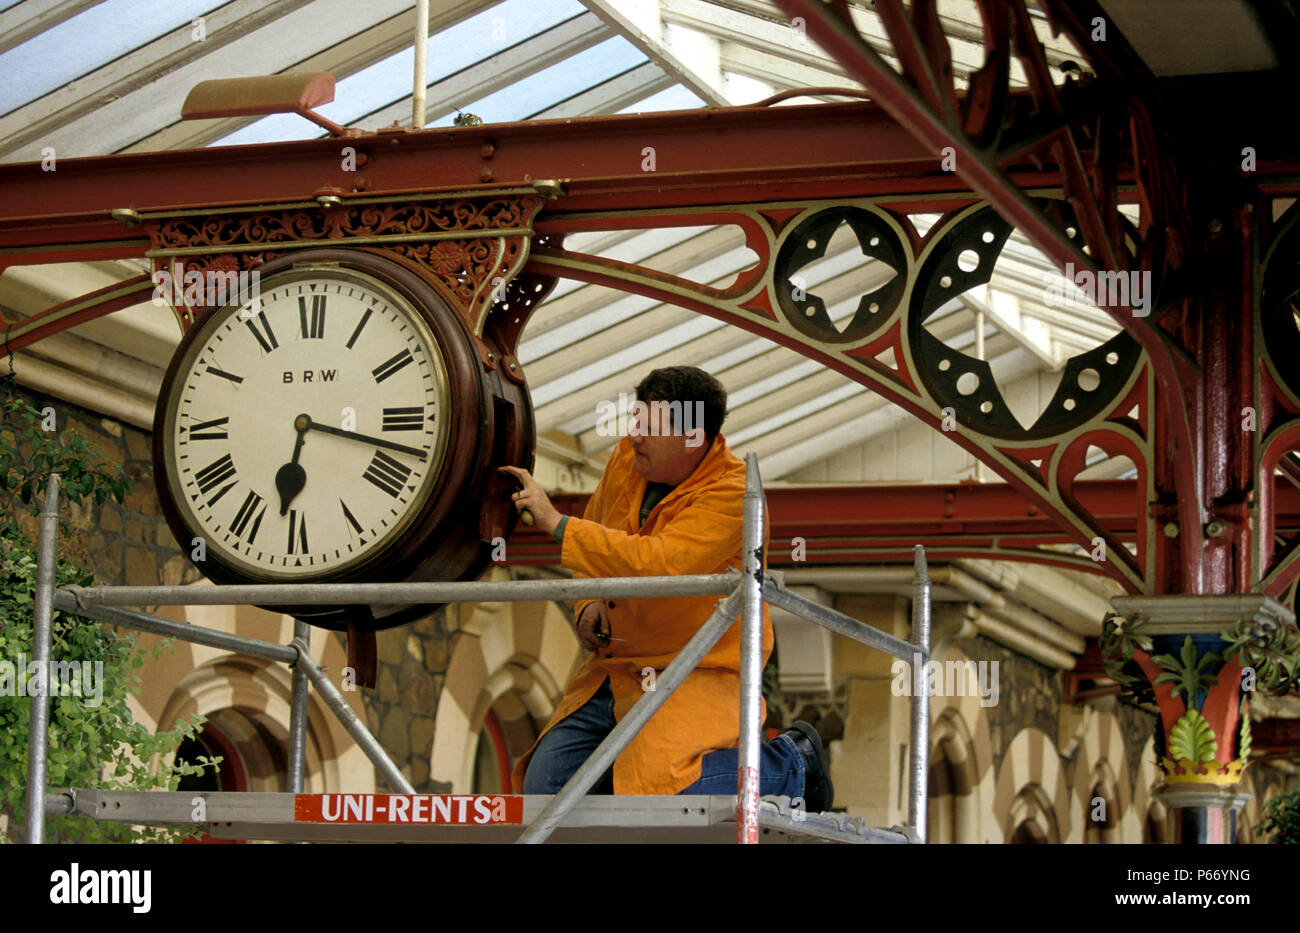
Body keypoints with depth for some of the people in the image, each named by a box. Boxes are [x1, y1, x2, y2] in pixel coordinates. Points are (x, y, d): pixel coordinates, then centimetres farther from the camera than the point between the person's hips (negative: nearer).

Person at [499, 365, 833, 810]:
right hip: (614, 669, 7)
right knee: (544, 790, -4)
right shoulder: (627, 458, 3)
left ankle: (788, 762, 0)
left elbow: (656, 564, -33)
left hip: (695, 677, -7)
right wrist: (589, 603, 2)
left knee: (669, 793, -28)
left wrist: (556, 524, -30)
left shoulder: (732, 494, -20)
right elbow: (593, 535, 22)